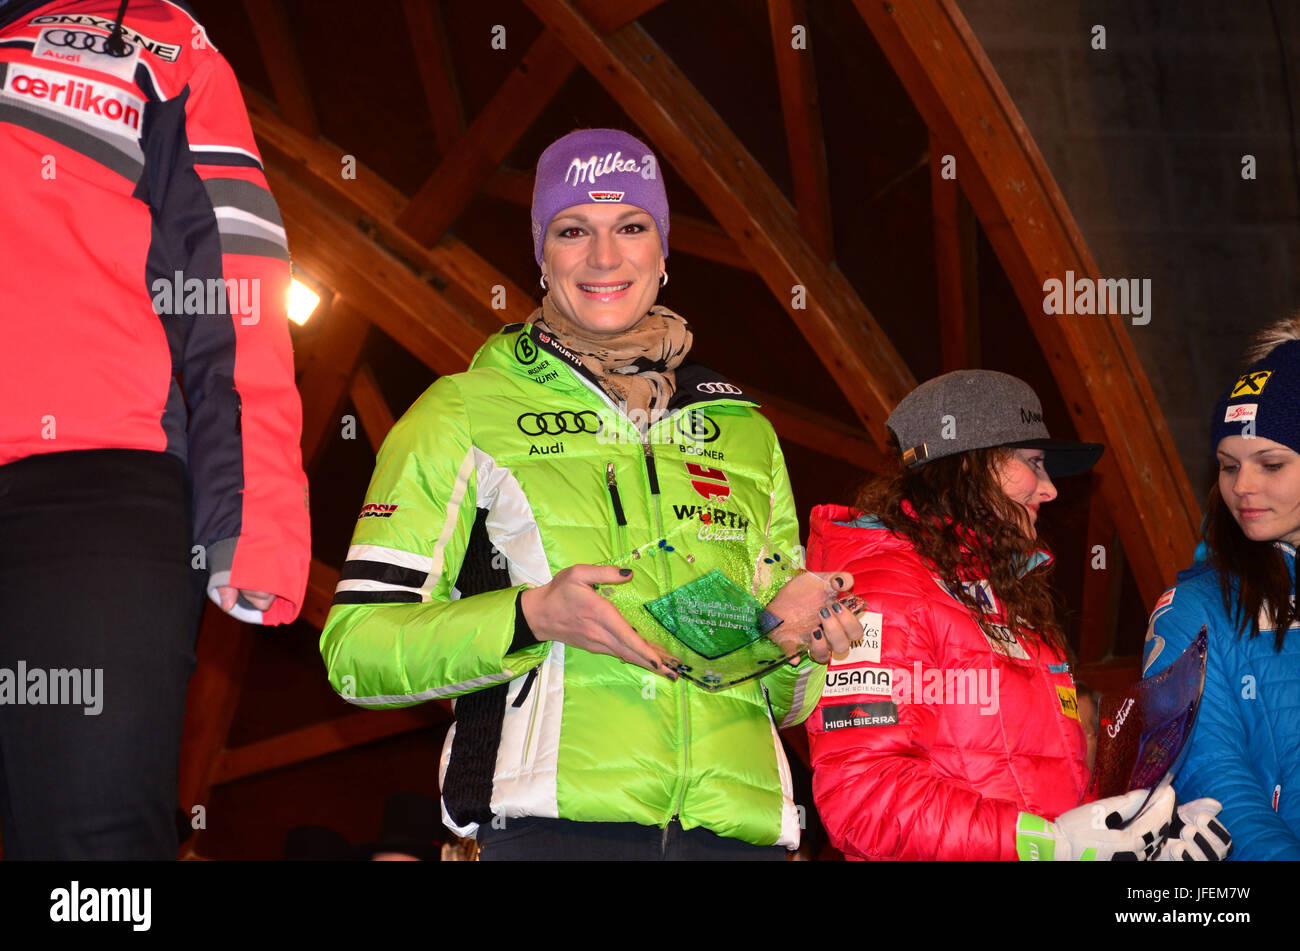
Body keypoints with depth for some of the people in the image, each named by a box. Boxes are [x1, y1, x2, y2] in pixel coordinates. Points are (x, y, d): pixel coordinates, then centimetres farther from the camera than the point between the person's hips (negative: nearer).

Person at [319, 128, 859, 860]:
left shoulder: (745, 434, 21)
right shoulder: (462, 416, 9)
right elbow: (357, 647, 2)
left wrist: (795, 638, 3)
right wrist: (532, 616, -13)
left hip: (738, 823, 3)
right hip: (556, 821, -3)